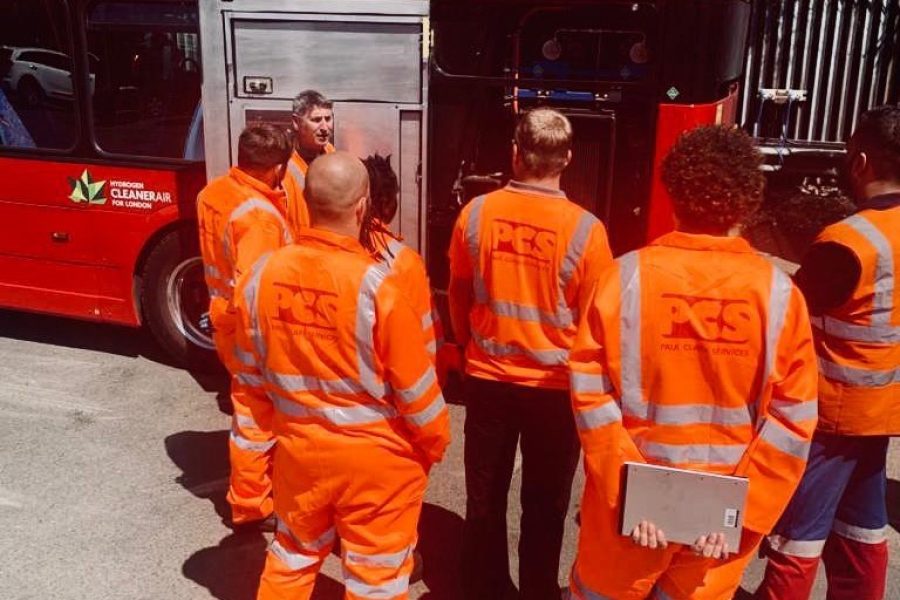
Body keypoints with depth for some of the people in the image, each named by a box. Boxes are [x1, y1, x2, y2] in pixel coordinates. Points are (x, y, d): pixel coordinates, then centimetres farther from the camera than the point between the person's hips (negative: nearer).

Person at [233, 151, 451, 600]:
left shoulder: (262, 274, -10)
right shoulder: (378, 286, -25)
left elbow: (252, 368, 4)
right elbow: (415, 388, -16)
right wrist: (434, 444, 2)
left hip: (298, 446, 5)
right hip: (376, 455, -4)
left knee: (292, 558, 26)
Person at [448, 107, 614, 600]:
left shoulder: (477, 212, -10)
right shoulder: (585, 229, -17)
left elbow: (458, 294, 3)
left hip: (487, 378, 2)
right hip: (555, 385, -2)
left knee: (485, 496, 18)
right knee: (545, 503, 15)